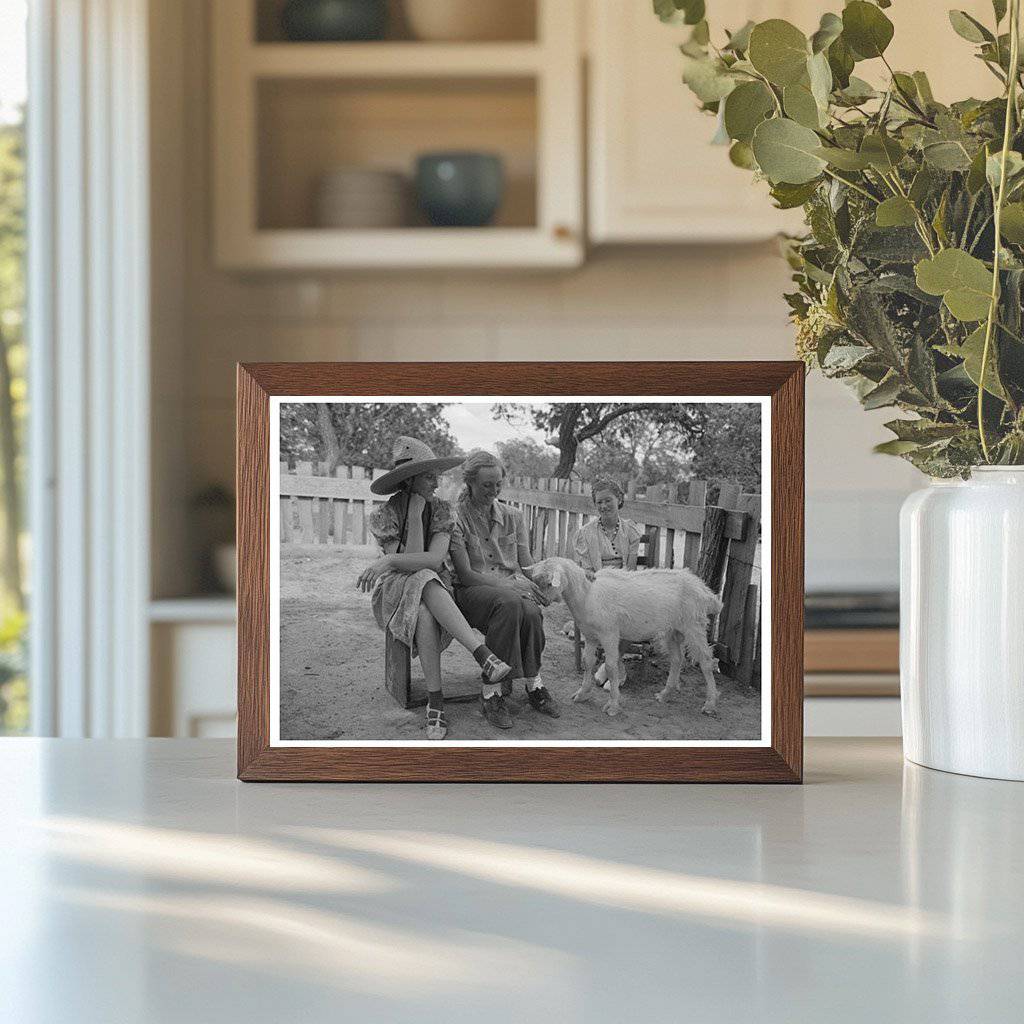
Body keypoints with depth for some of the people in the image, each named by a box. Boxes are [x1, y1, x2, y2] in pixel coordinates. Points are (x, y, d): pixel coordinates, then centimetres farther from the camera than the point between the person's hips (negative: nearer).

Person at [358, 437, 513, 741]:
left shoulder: (441, 510, -1)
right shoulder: (384, 515, -7)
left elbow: (435, 558, -18)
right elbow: (416, 563, -17)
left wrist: (388, 561, -27)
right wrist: (415, 516, -21)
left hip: (433, 591, 2)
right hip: (395, 591, -2)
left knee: (425, 615, -39)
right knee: (426, 582, -39)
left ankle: (435, 702, -43)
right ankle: (485, 656, -51)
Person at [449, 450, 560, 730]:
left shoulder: (512, 516, 12)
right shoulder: (456, 517, -3)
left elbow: (527, 565, 12)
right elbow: (465, 574, -10)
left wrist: (528, 585, -13)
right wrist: (511, 586, -21)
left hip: (512, 588, 4)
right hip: (473, 591, -4)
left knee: (530, 612, -33)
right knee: (509, 604, -38)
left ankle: (534, 685, -19)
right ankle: (492, 691, -33)